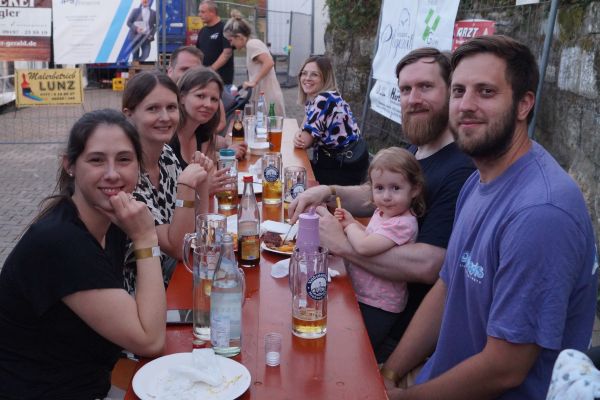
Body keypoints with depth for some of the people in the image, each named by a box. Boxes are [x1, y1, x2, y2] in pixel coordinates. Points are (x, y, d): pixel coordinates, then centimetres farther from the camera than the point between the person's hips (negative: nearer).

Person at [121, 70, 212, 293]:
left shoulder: (167, 155, -1)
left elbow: (197, 233, 4)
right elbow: (179, 249, -20)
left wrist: (202, 181, -9)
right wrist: (186, 186, -29)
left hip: (171, 277, 6)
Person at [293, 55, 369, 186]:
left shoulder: (324, 100, -24)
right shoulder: (312, 99, 5)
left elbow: (304, 142, -20)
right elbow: (306, 138, 3)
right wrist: (298, 136, -18)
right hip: (333, 160, 8)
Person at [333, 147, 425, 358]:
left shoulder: (403, 223, -26)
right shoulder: (383, 212, 4)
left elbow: (364, 247, -33)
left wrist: (350, 227, -13)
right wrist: (352, 222, 2)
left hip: (377, 308, -9)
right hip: (359, 294, 9)